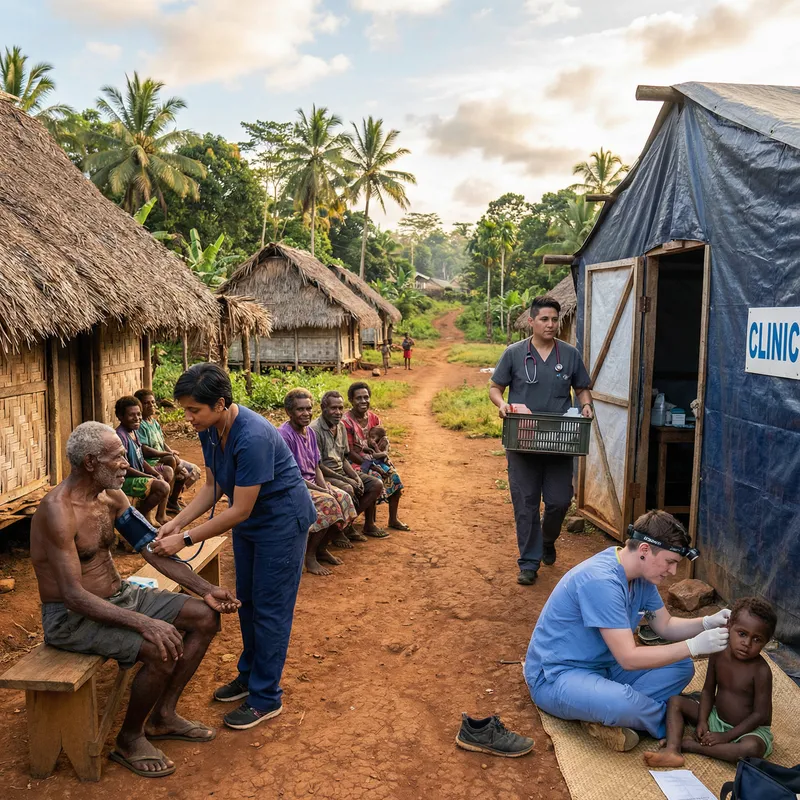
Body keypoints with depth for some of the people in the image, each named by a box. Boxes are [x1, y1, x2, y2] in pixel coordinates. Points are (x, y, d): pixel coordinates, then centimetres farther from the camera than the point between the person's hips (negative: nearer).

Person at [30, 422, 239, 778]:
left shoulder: (112, 496, 1)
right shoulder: (58, 511, -25)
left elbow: (154, 551, 5)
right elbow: (74, 596, -30)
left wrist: (206, 589, -4)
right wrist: (144, 623, -38)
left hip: (118, 595, 9)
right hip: (71, 616, -9)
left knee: (206, 617, 0)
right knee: (163, 649, -29)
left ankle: (163, 716, 12)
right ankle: (129, 739, -1)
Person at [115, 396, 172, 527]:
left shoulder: (134, 432, 9)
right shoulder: (120, 436, -22)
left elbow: (141, 461, 13)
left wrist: (157, 474, -2)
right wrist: (149, 477, -17)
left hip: (139, 474, 11)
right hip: (125, 480, -11)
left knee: (168, 472, 15)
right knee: (163, 487, -25)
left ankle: (160, 515, 16)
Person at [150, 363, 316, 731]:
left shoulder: (253, 437, -35)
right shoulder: (210, 430, -8)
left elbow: (239, 511, -29)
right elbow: (212, 487, 3)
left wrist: (185, 539, -25)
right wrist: (177, 522, -9)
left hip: (283, 519, -9)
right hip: (248, 519, 9)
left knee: (269, 608, -1)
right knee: (247, 601, 18)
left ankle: (266, 698, 13)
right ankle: (249, 675, 36)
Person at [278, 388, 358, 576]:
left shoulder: (310, 433, 8)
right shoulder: (284, 435, -19)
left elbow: (316, 468, 11)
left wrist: (324, 487, -9)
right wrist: (321, 490, -21)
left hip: (312, 483, 8)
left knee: (344, 498, -10)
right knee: (327, 503, -28)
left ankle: (322, 548, 5)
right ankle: (309, 556, -13)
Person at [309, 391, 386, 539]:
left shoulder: (341, 427, 8)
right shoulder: (315, 430, -18)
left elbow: (343, 459, 13)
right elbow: (318, 466, -19)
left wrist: (356, 477, -5)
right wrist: (346, 480, -20)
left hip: (341, 472, 9)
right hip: (323, 475, -8)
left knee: (376, 485, -4)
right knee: (348, 489, -35)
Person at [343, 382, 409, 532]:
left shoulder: (374, 418, 5)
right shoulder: (346, 421, -16)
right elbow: (350, 453, -19)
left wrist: (384, 455, -12)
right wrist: (372, 467, -23)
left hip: (373, 459, 7)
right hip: (355, 462, -7)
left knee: (394, 476, -10)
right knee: (375, 479, -28)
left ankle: (393, 519, 5)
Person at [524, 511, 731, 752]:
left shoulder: (641, 576, -1)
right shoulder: (601, 581, -30)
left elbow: (665, 626, 11)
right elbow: (629, 659, -29)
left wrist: (707, 623, -8)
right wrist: (694, 646, -26)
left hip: (603, 667, 10)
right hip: (556, 676, -9)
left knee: (681, 668, 0)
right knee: (623, 702, -38)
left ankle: (607, 715, -7)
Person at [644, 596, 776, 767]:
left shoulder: (761, 671, -22)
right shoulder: (718, 655, -8)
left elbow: (760, 714, -20)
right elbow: (708, 691, 2)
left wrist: (725, 736, -22)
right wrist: (702, 721, -12)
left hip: (749, 728, -6)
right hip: (716, 719, 6)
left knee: (752, 748, -38)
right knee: (675, 701, -4)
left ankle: (692, 745, -24)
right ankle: (672, 750, -27)